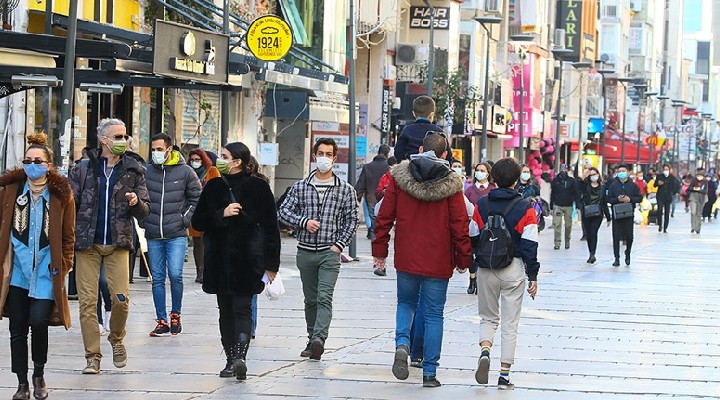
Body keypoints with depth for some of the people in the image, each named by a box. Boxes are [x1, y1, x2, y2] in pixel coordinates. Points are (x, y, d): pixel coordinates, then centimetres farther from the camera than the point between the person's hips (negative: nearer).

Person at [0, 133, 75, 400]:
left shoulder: (61, 194, 0)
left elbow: (69, 236, 6)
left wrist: (63, 266, -1)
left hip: (46, 270, -2)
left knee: (38, 321, -14)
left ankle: (39, 376, 10)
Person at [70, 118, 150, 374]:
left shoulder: (133, 171, 7)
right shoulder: (83, 169, 4)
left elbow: (144, 211, 8)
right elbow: (70, 204, 5)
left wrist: (136, 203, -15)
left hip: (118, 244, 0)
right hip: (87, 244, 0)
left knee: (121, 298, -9)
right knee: (87, 300, -3)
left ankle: (116, 338, 20)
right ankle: (92, 357, 5)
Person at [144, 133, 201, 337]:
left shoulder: (185, 172, -1)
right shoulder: (146, 172, 3)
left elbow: (197, 198, 8)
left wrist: (186, 219, 0)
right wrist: (143, 219, 4)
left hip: (177, 235, -2)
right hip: (153, 236, 2)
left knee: (175, 274, -13)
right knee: (157, 278, 4)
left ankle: (176, 314, 7)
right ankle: (162, 322, 11)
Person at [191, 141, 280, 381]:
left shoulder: (258, 188, 0)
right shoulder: (214, 187, 8)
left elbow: (271, 228, -2)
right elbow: (197, 222, 5)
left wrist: (271, 264, -6)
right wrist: (221, 214, -11)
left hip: (248, 260, -4)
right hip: (219, 260, 4)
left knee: (242, 308, -7)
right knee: (226, 310, -1)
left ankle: (239, 355, -12)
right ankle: (233, 358, -3)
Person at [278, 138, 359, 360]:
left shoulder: (345, 190, 3)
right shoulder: (301, 187, 7)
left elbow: (351, 220, 4)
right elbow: (283, 212, 5)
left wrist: (339, 245, -6)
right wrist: (304, 222, -11)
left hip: (329, 252, -3)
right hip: (305, 251, 3)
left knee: (324, 297, -17)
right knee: (310, 299, 11)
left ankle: (319, 339, -29)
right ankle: (312, 340, 22)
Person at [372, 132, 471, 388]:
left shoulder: (399, 177, -2)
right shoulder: (450, 184, -7)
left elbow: (385, 216, 1)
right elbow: (459, 224, -5)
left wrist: (379, 250, 9)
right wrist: (463, 259, 5)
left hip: (406, 259, 2)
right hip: (438, 261, -2)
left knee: (406, 303, 22)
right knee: (434, 314, 6)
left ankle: (402, 343, -5)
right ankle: (429, 372, 6)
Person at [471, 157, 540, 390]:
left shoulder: (481, 205, 1)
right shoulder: (525, 208, -6)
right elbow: (530, 245, -8)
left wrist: (473, 270, 16)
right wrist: (532, 276, -2)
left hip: (486, 269, 2)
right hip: (513, 270, -2)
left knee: (488, 317, 17)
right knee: (510, 324, 6)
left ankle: (485, 352, -12)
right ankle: (504, 375, 4)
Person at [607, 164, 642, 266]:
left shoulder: (633, 185, 4)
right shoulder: (613, 185, 4)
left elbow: (639, 198, 3)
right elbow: (609, 199, 3)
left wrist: (630, 199, -13)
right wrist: (617, 199, -15)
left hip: (629, 215, 0)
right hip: (616, 215, 0)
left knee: (629, 236, 6)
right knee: (616, 237, -2)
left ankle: (628, 254, 29)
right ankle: (617, 258, 1)